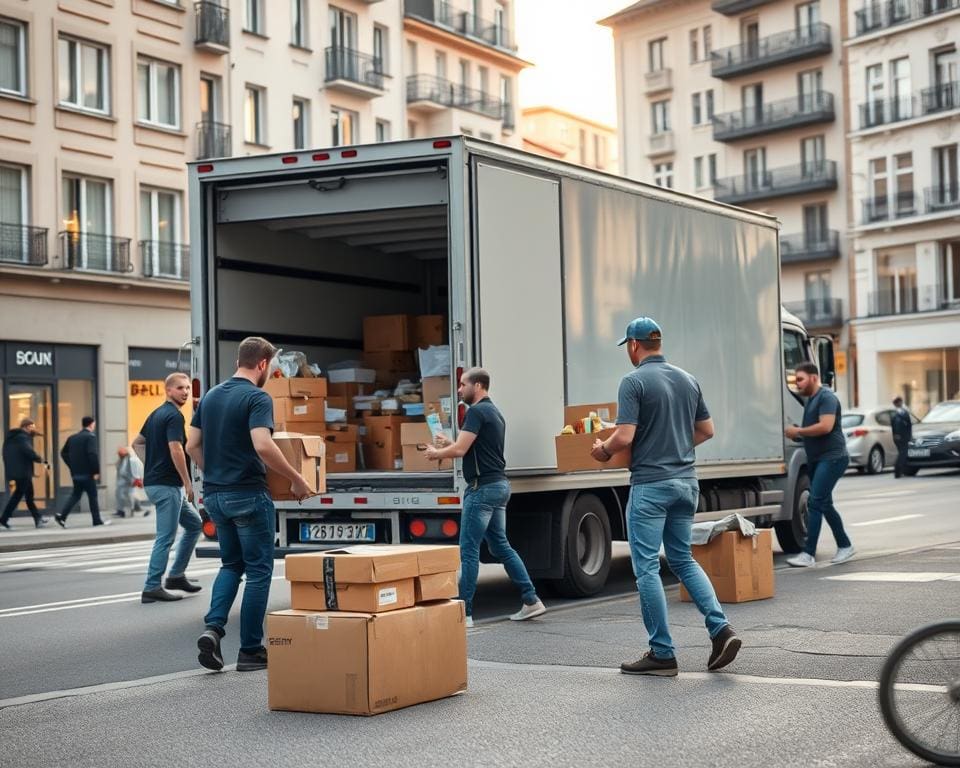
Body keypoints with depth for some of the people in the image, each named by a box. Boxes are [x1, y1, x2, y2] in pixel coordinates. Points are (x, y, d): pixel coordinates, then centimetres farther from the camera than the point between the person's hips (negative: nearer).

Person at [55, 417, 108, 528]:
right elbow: (93, 454, -21)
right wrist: (96, 471, -16)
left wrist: (72, 466, 17)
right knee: (93, 496, 2)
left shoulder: (72, 438, 12)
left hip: (76, 473, 7)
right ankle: (97, 521, 6)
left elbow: (64, 453, 15)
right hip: (87, 473, -7)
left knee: (75, 495, 13)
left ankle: (62, 516, 0)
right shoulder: (90, 437, -11)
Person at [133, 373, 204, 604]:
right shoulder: (174, 415, -14)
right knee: (166, 537, -4)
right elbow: (176, 451, -23)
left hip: (154, 481, 10)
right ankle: (152, 588, 0)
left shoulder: (157, 414, 15)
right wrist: (188, 483, -17)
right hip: (166, 485, -10)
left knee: (194, 524, 18)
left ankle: (176, 576, 19)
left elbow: (137, 443, 21)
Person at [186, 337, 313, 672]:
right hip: (248, 495, -7)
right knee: (258, 570, 4)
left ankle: (213, 627, -1)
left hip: (215, 495, 7)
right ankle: (250, 650, 7)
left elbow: (192, 445, 11)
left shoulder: (210, 396, 10)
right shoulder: (257, 397, -13)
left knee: (232, 564, 20)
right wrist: (296, 478, -16)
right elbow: (263, 446, -26)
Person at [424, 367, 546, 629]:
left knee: (469, 551, -6)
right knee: (500, 545, 15)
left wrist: (437, 453, 0)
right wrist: (450, 443, 22)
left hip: (483, 487, -10)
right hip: (499, 484, 10)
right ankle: (531, 600, 13)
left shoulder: (477, 412, -13)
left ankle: (464, 613, -5)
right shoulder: (494, 412, 18)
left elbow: (460, 450, -18)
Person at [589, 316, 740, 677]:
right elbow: (706, 430, 17)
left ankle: (662, 653, 3)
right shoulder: (688, 380, 10)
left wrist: (602, 449, 2)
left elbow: (624, 437, -18)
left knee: (647, 567, 1)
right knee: (683, 559, 18)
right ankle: (721, 628, 4)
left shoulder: (634, 381, -11)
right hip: (686, 481, 7)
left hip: (650, 484, -7)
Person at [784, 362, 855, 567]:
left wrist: (798, 431, -15)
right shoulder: (810, 400, 18)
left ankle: (809, 554, -16)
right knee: (824, 504, 14)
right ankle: (845, 546, 25)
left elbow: (825, 426, -23)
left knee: (815, 502, -15)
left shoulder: (826, 397, -11)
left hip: (832, 457, -10)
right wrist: (796, 432, 8)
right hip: (817, 458, 10)